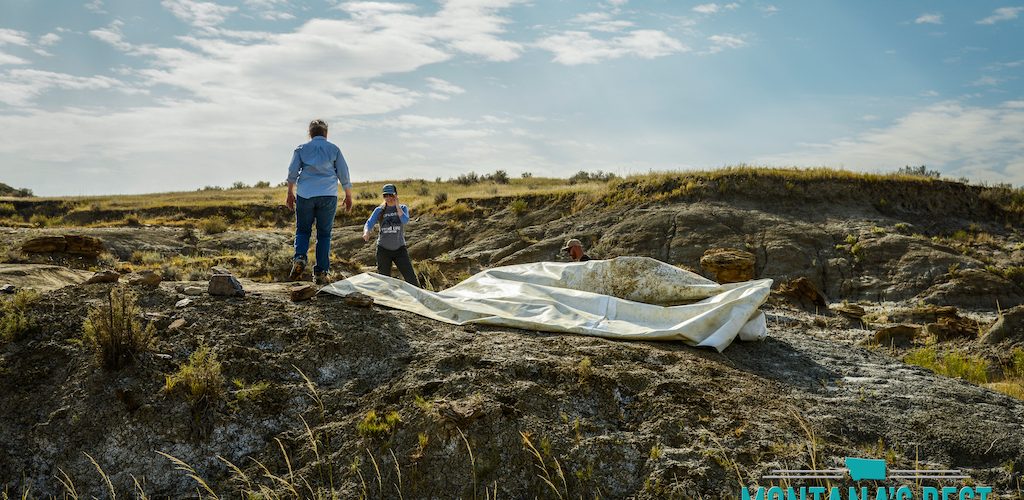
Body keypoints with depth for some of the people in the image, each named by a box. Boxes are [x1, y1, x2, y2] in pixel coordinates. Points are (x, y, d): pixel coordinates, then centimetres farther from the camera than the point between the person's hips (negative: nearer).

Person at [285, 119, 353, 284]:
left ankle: (299, 258, -14)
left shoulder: (301, 149, 10)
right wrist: (348, 196, 14)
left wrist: (290, 194, 13)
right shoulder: (334, 149, 9)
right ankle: (321, 272, 1)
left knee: (303, 230, 12)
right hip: (328, 196, 0)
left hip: (305, 195, 0)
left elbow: (292, 172, 6)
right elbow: (344, 174, 8)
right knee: (324, 234, 5)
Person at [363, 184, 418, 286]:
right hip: (383, 249, 1)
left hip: (400, 248, 0)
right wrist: (366, 233, -29)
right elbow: (369, 223, -8)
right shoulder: (379, 210, 4)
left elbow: (405, 221, -15)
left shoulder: (403, 208, 4)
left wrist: (397, 205, -13)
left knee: (411, 278, -9)